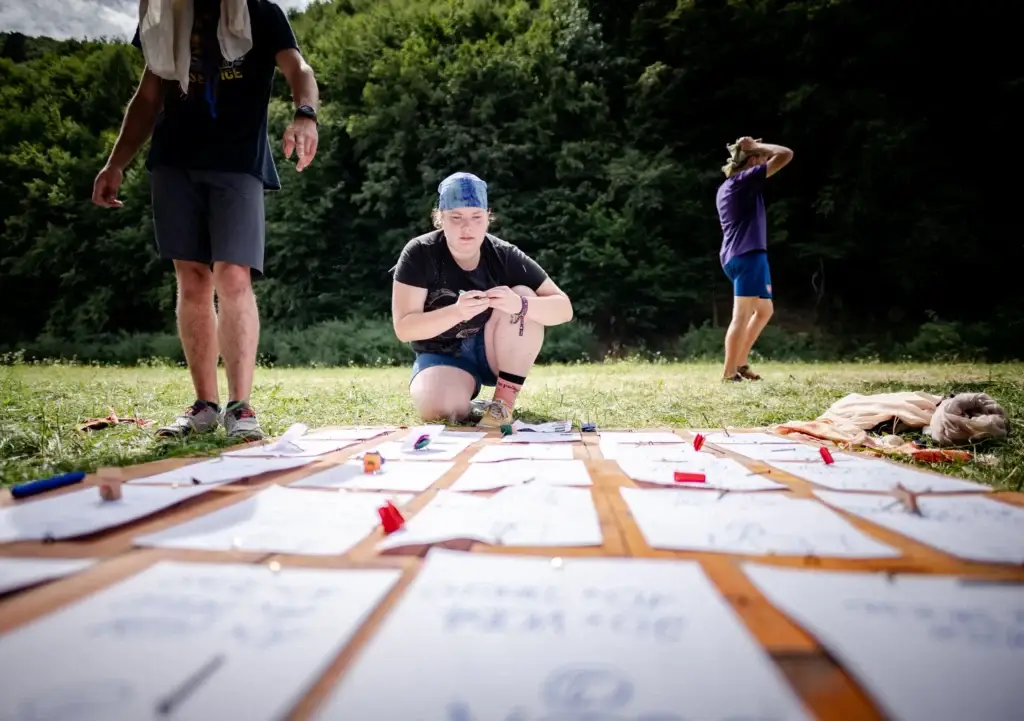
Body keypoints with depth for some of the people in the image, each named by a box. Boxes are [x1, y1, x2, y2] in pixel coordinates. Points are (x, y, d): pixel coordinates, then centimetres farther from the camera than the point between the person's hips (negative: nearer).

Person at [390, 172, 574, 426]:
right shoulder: (419, 255, -16)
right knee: (438, 409, -35)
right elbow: (404, 328, -21)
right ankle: (466, 405, 2)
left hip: (495, 353, 3)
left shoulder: (505, 256, -12)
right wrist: (456, 312, -39)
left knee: (524, 297, -26)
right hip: (442, 355, -2)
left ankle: (503, 403, -19)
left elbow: (564, 308, -16)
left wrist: (520, 305, -38)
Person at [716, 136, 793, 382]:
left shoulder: (726, 186, 18)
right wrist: (757, 146, 4)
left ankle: (740, 364, 19)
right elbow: (786, 155, -9)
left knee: (764, 310, 19)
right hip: (747, 255, -10)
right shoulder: (746, 179, -7)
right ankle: (728, 374, -12)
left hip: (736, 256, 10)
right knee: (742, 316, -11)